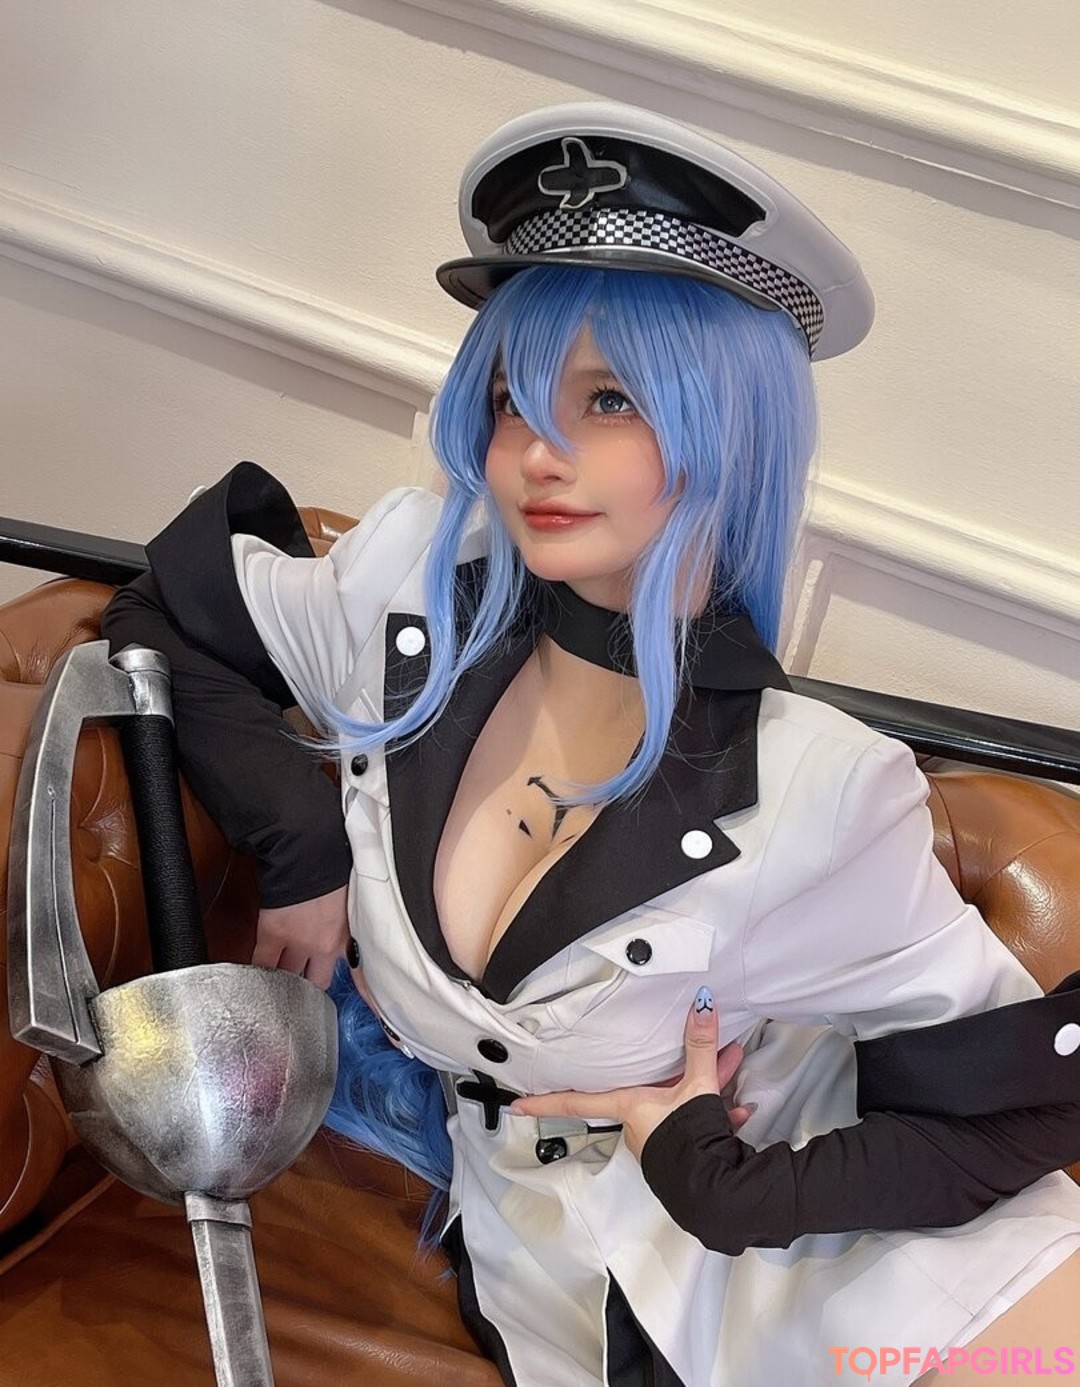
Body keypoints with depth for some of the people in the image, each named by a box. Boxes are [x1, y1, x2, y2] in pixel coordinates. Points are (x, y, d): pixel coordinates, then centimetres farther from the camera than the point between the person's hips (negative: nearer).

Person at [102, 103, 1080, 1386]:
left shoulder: (815, 796, -21)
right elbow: (167, 623, 3)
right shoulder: (416, 604, -12)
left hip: (810, 1271, -2)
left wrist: (723, 1180, -18)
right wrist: (302, 846, -7)